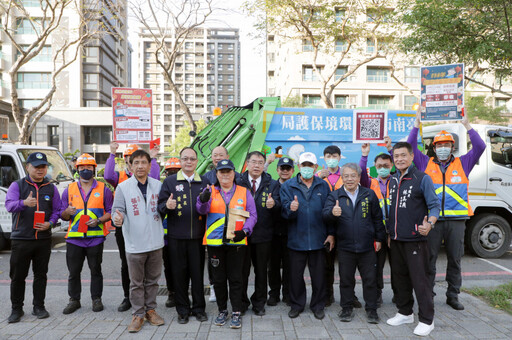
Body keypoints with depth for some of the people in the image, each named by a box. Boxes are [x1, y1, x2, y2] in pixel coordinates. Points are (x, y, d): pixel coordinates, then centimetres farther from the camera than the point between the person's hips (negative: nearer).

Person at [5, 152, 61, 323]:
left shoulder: (51, 188, 9)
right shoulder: (17, 185, 2)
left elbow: (57, 210, 9)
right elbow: (9, 205, -14)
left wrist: (50, 223, -10)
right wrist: (24, 203, -35)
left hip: (43, 239, 2)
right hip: (20, 238, -2)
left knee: (41, 274, 9)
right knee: (17, 275, 5)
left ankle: (39, 306, 21)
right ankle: (16, 309, 20)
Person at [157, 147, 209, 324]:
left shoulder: (204, 182, 9)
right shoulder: (169, 181, 5)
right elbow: (160, 205, 0)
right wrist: (167, 205, -21)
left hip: (197, 236, 1)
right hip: (176, 236, -1)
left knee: (198, 272, 7)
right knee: (179, 273, 7)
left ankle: (199, 308, 23)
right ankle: (182, 309, 23)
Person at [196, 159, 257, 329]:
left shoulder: (244, 192, 5)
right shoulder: (210, 191, 6)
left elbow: (252, 215, 2)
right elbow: (202, 210, -10)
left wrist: (245, 231, -15)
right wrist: (203, 200, -33)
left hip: (236, 241, -1)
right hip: (215, 241, 1)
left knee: (235, 278, 5)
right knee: (218, 278, 12)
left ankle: (237, 313, 16)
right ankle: (222, 310, 27)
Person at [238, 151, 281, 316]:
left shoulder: (272, 184, 4)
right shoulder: (238, 182, 3)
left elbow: (279, 210, -2)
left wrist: (273, 205, -24)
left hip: (263, 235, 1)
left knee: (261, 271, 11)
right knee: (242, 270, 8)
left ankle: (259, 303, 28)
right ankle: (241, 302, 26)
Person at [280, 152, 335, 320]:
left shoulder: (323, 186, 5)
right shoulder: (287, 186, 0)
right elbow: (285, 212, -7)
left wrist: (331, 233, 3)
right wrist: (291, 209, -30)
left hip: (318, 239, 1)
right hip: (296, 239, 0)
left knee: (318, 275, 11)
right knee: (296, 275, 11)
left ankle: (318, 305, 30)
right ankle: (296, 304, 30)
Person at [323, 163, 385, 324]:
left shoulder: (369, 194, 4)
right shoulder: (335, 195, 1)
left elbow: (377, 218, 8)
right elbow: (325, 214, -13)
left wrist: (379, 238, 6)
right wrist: (332, 212, -35)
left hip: (367, 246, 1)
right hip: (345, 246, 0)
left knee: (370, 279, 8)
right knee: (346, 279, 9)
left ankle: (371, 309, 24)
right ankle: (347, 308, 25)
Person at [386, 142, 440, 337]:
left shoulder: (422, 178, -7)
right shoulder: (392, 180, 11)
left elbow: (434, 206, -8)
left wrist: (429, 223, -27)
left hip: (415, 239, -6)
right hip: (396, 239, 6)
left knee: (419, 279, -1)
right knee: (399, 277, 15)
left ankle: (426, 320, 13)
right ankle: (405, 313, 31)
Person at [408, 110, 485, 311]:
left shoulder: (463, 163, 11)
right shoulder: (426, 163, 9)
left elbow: (480, 147, 3)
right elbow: (410, 147, 2)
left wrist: (466, 124, -3)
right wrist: (417, 124, -1)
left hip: (456, 220, 1)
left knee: (455, 259, 11)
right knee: (429, 258, 4)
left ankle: (453, 296, 25)